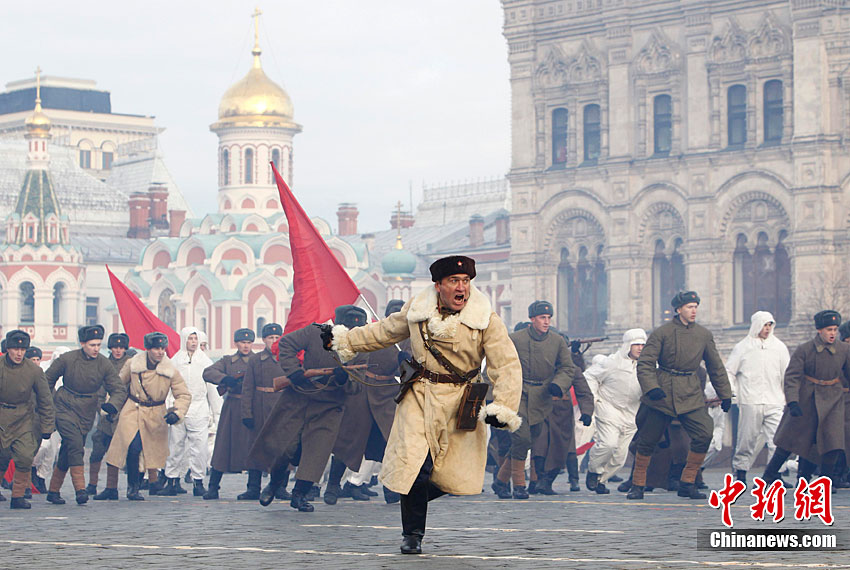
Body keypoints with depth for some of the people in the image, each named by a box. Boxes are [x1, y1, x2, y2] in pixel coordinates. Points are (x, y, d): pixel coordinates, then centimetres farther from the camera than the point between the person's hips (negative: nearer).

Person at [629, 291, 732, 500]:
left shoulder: (703, 334, 6)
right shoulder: (662, 332, -5)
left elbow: (715, 366, 16)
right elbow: (645, 363, -8)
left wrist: (725, 394, 17)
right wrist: (651, 388, -23)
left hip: (691, 395, 3)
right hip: (662, 393, -3)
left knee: (705, 433, -15)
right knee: (647, 440, 2)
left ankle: (687, 483, -3)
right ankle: (637, 485, 18)